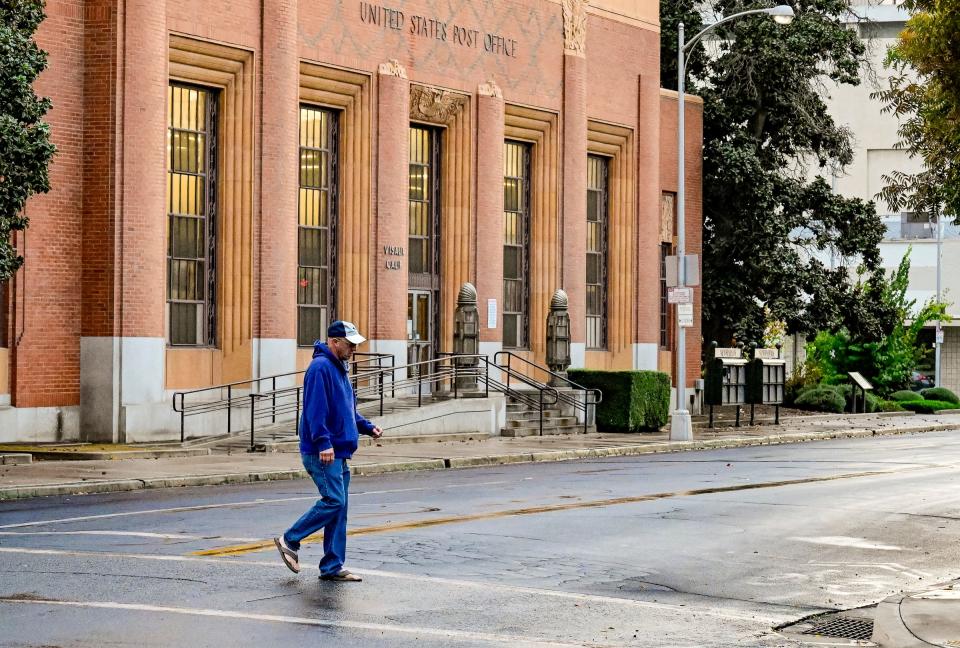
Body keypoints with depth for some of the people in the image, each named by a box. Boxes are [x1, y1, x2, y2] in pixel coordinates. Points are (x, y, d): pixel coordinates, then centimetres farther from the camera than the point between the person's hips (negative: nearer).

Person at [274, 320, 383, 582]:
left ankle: (332, 567, 11)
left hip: (338, 454, 10)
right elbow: (315, 409, -21)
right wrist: (323, 442, -28)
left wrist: (368, 427, 14)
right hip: (322, 453, -10)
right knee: (333, 501, -14)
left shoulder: (339, 369, 20)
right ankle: (290, 540, 0)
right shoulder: (321, 367, -12)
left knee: (339, 508, 8)